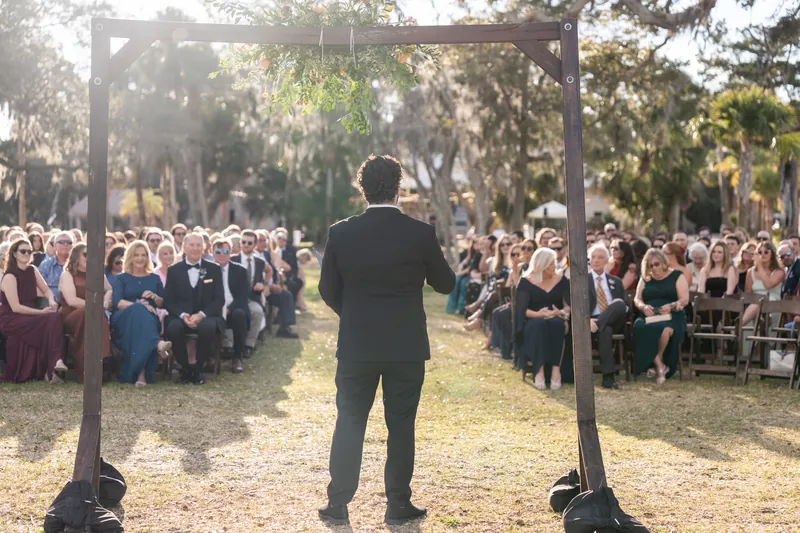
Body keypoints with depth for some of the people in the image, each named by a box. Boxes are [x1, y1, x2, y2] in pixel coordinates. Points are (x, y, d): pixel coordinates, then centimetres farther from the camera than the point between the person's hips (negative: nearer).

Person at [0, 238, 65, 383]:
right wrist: (42, 312, -18)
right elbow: (15, 307, -17)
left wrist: (51, 301, -9)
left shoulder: (32, 270, 9)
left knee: (55, 317, -24)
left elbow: (46, 290, 15)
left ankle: (55, 362, -28)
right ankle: (50, 369, -27)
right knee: (52, 319, -27)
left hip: (29, 317, 6)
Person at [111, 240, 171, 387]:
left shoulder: (154, 279, 25)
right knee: (139, 310, -37)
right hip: (124, 318, -1)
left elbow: (163, 304, 19)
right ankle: (157, 344, -61)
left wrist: (154, 297, -3)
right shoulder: (121, 278, 18)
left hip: (150, 319, 1)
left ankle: (141, 372, -47)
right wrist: (138, 305, -18)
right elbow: (117, 302, -1)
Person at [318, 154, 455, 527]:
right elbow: (445, 284, 2)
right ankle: (398, 504, 13)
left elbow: (328, 290, 2)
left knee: (349, 423, 10)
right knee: (401, 425, 8)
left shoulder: (340, 233, -5)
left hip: (355, 346, 1)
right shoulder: (420, 234, -9)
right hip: (406, 347, -1)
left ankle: (338, 503, 13)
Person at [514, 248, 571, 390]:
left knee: (557, 325, -35)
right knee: (539, 325, -37)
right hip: (533, 321, -1)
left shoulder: (562, 280, 10)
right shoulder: (526, 282, 2)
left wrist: (561, 312, -19)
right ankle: (539, 370, -42)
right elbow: (522, 309, -6)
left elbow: (569, 305, 3)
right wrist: (537, 314, -24)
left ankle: (556, 369, -39)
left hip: (557, 320, 2)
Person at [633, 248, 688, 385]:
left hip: (671, 316, -2)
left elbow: (685, 299, 1)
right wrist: (643, 307, -9)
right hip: (649, 317, 3)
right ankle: (659, 365, -29)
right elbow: (637, 299, 15)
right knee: (641, 328, -37)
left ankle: (659, 361, -15)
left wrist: (671, 306, -19)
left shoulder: (677, 276, 10)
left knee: (665, 329, -41)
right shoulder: (645, 279, 21)